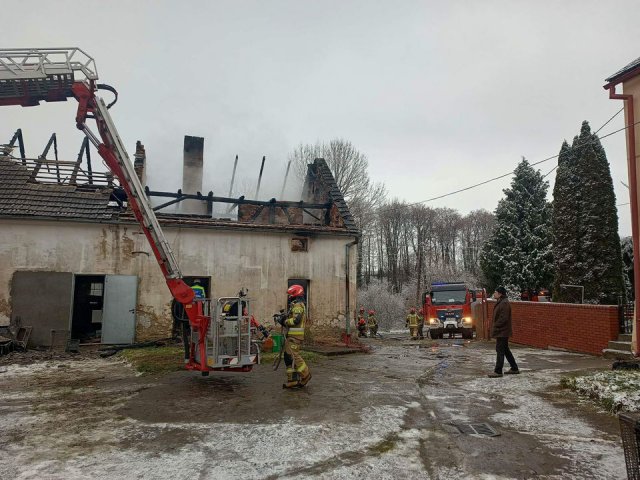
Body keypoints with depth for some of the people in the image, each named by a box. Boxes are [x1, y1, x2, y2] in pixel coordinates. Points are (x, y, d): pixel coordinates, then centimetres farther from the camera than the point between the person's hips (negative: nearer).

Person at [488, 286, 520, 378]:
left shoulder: (504, 303, -19)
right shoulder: (501, 302, 14)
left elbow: (503, 318, -24)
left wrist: (495, 326, -17)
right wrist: (494, 327, 14)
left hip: (502, 332, -11)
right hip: (501, 331, 11)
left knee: (500, 351, -6)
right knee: (505, 350, 17)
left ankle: (498, 371, -2)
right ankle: (514, 368, 26)